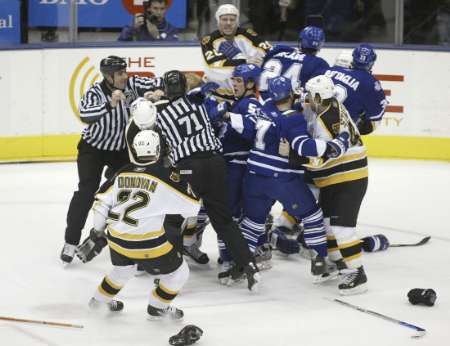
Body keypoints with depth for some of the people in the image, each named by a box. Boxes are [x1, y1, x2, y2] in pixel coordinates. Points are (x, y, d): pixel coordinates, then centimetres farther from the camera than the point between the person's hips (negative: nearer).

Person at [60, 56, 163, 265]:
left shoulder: (131, 85, -17)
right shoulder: (95, 93, -26)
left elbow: (159, 85, -15)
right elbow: (85, 115, -44)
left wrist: (157, 93, -38)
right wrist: (110, 104, -56)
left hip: (122, 148, 4)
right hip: (93, 148, -4)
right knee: (87, 191, -14)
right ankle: (71, 241, -7)